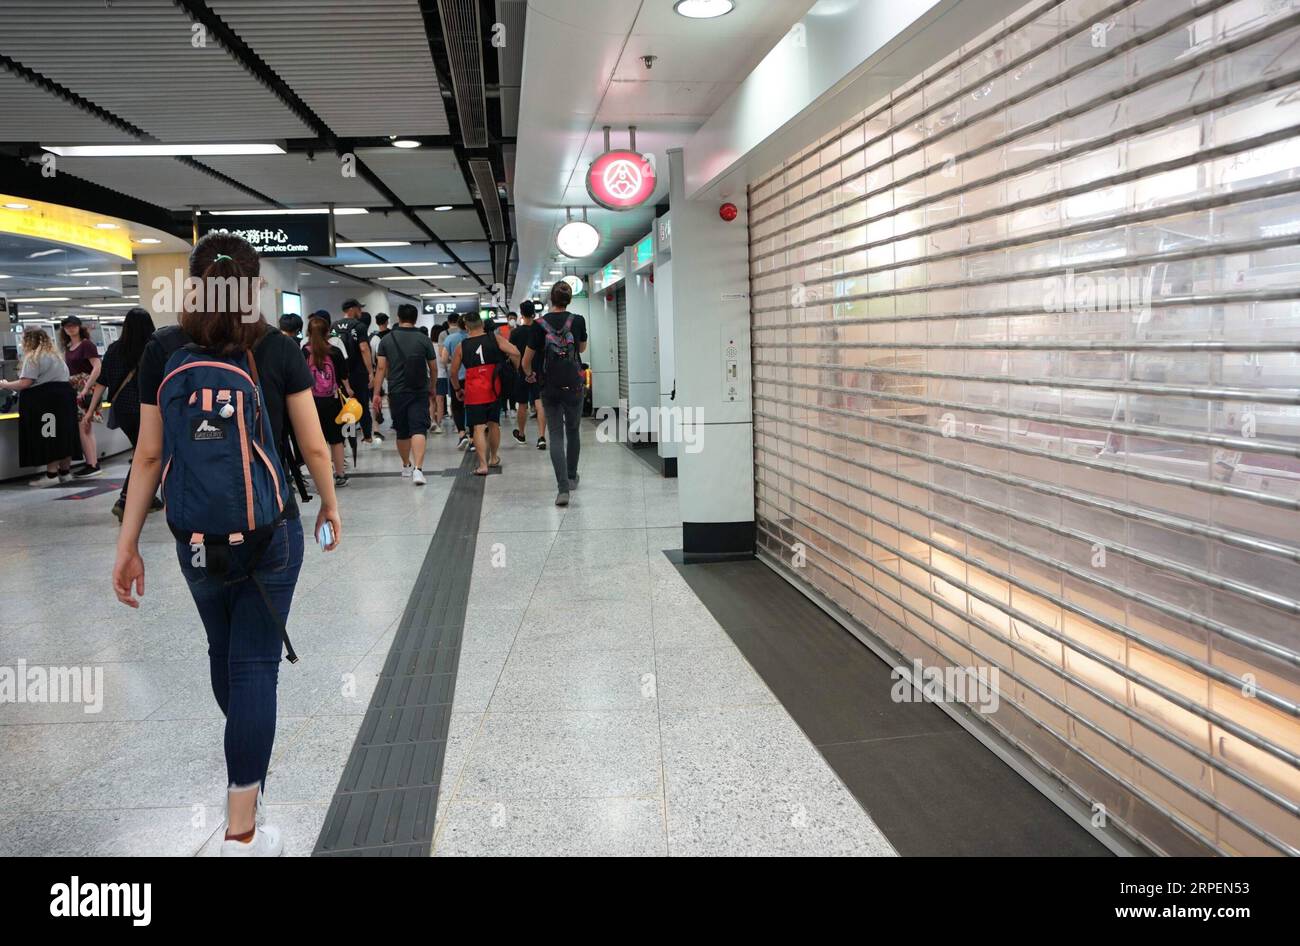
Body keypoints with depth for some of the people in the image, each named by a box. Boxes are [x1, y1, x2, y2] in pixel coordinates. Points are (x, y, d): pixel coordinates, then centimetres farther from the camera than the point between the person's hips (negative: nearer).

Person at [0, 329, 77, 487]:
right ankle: (65, 471, 14)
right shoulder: (56, 355, 22)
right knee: (63, 435, 10)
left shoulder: (33, 357, -7)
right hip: (64, 396, 9)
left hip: (45, 400, -9)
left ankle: (52, 474, -8)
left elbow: (25, 383, -14)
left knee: (48, 438, -8)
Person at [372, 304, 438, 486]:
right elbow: (433, 369, 5)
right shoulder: (424, 339, -2)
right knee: (418, 430, -8)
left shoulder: (387, 339, 1)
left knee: (402, 432, 16)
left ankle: (406, 465, 34)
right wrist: (432, 387, 23)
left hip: (396, 392, 2)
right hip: (419, 392, -2)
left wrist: (376, 393, 2)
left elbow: (381, 368, -2)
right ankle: (417, 469, -25)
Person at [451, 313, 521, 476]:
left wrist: (458, 389, 22)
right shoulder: (495, 338, 1)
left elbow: (453, 373, 6)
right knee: (493, 423, 18)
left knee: (478, 427, -3)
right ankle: (494, 458, 32)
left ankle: (483, 464, -12)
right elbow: (515, 353, -11)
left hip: (473, 391, -2)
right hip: (494, 389, 2)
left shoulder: (461, 346, 2)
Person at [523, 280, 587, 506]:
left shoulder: (539, 324, -7)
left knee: (556, 435, 0)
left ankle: (563, 488, -13)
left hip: (549, 388, -1)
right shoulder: (578, 321, -4)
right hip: (574, 386, 1)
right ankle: (572, 478, 33)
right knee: (572, 431, 19)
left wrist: (529, 374, 19)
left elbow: (526, 360, -1)